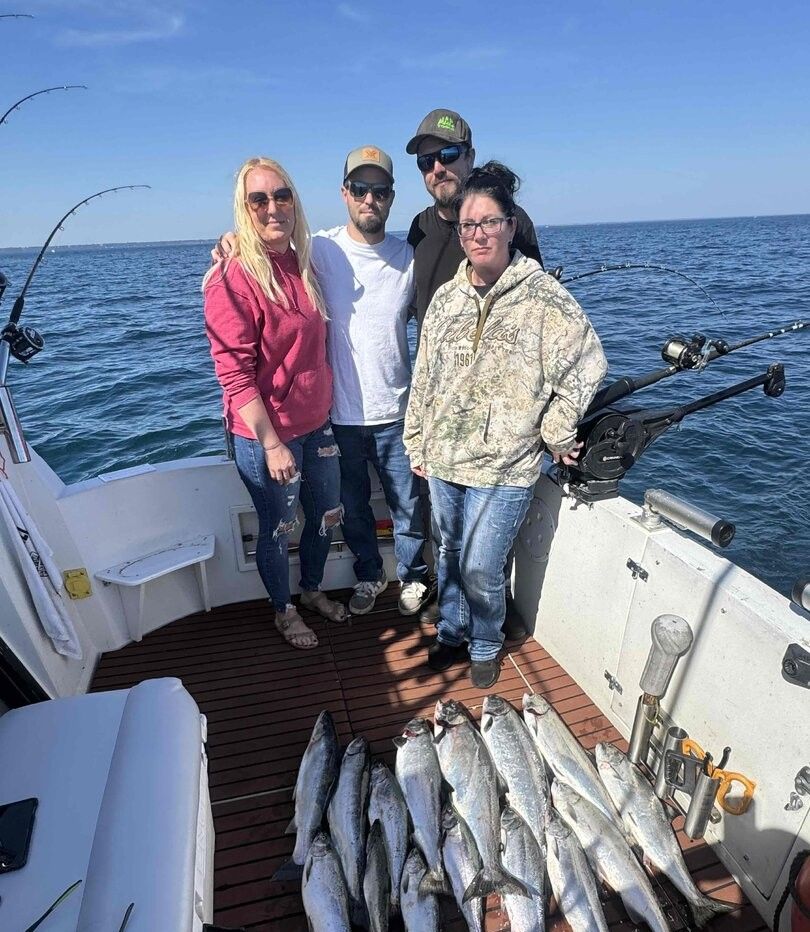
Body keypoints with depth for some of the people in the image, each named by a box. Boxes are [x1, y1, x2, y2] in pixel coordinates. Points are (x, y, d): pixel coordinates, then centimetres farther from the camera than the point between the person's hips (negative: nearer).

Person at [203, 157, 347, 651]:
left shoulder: (303, 265, 5)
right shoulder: (233, 278, -17)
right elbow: (235, 375, -19)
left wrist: (330, 410, 13)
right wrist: (273, 444, -20)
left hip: (317, 424, 7)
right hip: (267, 434, -7)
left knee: (327, 515, 20)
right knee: (277, 530, 12)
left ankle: (313, 590, 47)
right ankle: (284, 610, 39)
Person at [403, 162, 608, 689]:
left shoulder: (543, 298, -10)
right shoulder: (447, 297, 6)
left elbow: (588, 365, -7)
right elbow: (424, 377, 11)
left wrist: (555, 434, -4)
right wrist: (417, 443, 13)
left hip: (504, 470, -5)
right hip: (443, 462, 5)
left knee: (480, 570, 2)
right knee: (450, 559, 19)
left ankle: (486, 647, 32)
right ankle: (452, 634, 43)